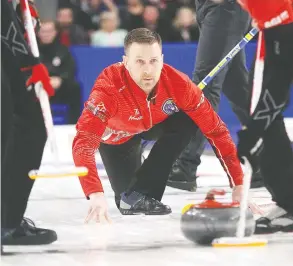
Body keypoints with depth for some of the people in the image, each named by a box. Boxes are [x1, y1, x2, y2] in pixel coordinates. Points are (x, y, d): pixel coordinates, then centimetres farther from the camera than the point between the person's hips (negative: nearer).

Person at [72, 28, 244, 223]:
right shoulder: (109, 88, -42)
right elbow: (83, 142, -51)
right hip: (116, 134, -2)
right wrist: (95, 195, -65)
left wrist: (238, 184, -32)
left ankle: (141, 192, -16)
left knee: (188, 121, -27)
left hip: (155, 124, 2)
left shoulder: (177, 83, -34)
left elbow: (216, 129, -28)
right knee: (125, 190, -12)